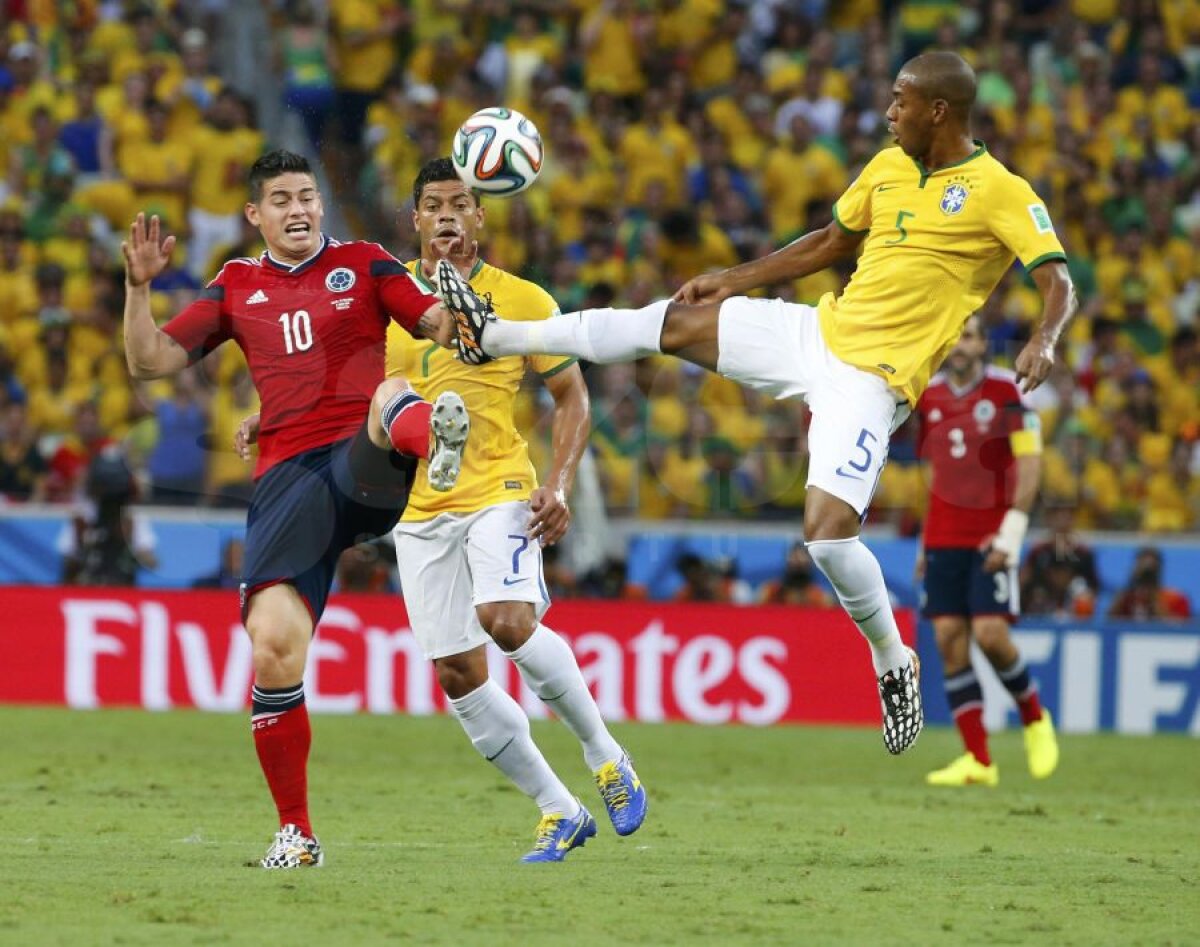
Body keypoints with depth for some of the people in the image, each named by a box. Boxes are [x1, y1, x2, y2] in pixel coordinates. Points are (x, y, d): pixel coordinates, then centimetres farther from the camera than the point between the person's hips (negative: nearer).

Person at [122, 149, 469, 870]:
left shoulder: (364, 265, 14)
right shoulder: (237, 287, 20)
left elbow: (443, 327, 4)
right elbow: (152, 362, 18)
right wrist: (139, 287, 3)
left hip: (366, 463, -2)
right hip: (288, 477, 2)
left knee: (391, 395, -38)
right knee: (274, 647, -11)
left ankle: (436, 441, -78)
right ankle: (295, 831, 4)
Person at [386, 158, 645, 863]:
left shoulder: (523, 301, -2)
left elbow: (572, 396, 6)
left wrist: (559, 485, -8)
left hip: (499, 492, -3)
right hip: (418, 507, 3)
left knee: (506, 621, -28)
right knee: (459, 674, 0)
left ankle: (604, 753, -6)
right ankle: (560, 812, 14)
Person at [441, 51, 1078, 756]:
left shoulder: (1002, 193, -12)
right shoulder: (887, 169, 10)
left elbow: (1059, 284, -18)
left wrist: (1043, 342, -39)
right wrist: (734, 279, 23)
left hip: (871, 380, -7)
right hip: (818, 331, 7)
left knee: (830, 532, -20)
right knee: (676, 322, 1)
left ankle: (894, 665, 5)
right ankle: (493, 337, 11)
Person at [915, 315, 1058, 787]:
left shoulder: (1006, 389, -6)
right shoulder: (929, 396, 9)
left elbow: (1030, 460, -9)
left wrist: (1012, 529, -17)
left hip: (990, 536, -5)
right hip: (943, 536, 5)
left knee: (990, 634, -15)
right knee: (949, 639, -4)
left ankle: (1035, 719, 13)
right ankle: (978, 760, -1)